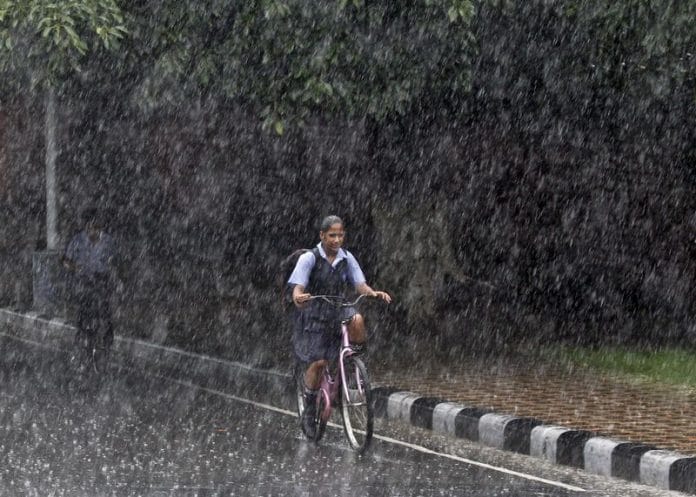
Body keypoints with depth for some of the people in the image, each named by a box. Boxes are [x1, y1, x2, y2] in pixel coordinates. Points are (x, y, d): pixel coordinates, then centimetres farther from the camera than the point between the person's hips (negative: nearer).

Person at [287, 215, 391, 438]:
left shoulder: (347, 258, 0)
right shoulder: (309, 258, -11)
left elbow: (360, 284, -4)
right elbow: (298, 287, -19)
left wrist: (373, 293, -27)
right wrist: (298, 298, -43)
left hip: (338, 311, 3)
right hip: (313, 316, -3)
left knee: (357, 320, -31)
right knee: (318, 362, -15)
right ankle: (309, 409, 2)